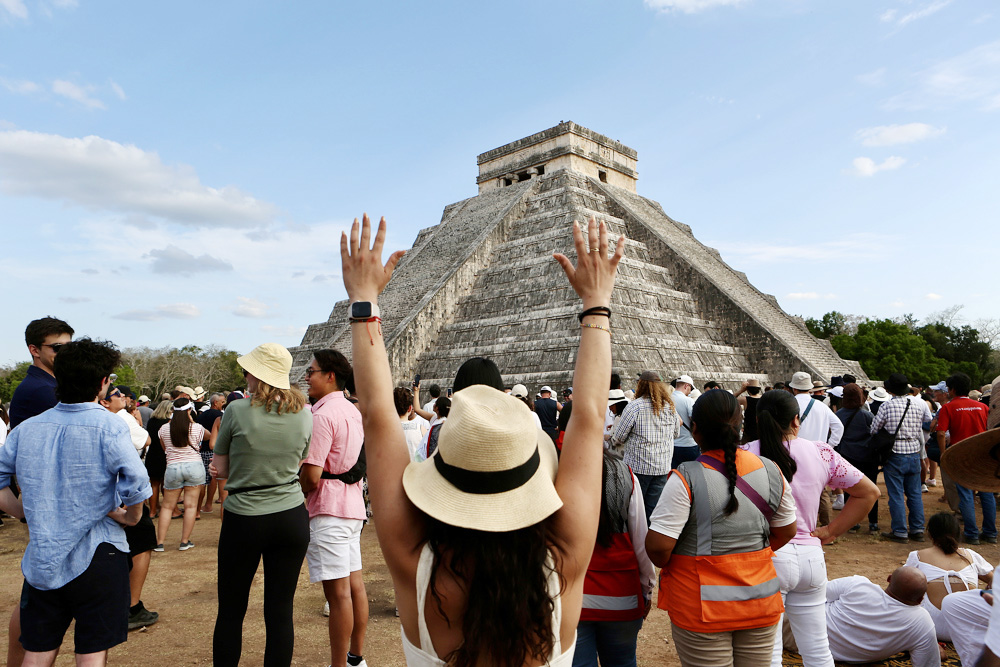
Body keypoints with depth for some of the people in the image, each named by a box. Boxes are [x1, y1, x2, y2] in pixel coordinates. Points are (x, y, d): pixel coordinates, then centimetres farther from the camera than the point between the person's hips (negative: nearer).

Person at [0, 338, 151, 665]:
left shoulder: (28, 427, 3)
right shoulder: (108, 426, -15)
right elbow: (136, 482, -24)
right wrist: (131, 516, -6)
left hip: (41, 559, 5)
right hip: (96, 556, -5)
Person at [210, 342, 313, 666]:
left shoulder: (237, 411, -11)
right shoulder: (304, 415, -2)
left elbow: (220, 469, -1)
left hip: (244, 520, -2)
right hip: (291, 517, 3)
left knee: (230, 611, 14)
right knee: (281, 610, 10)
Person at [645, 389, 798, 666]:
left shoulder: (686, 479, -20)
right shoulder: (770, 471, -3)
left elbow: (658, 546, -21)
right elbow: (786, 532, 9)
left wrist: (666, 566, 0)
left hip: (703, 611, -4)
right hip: (761, 602, 5)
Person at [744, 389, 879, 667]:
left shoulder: (746, 455, -10)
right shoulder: (822, 453, 2)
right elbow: (869, 492, 10)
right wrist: (831, 531, 10)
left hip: (766, 557, -4)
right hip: (811, 555, 4)